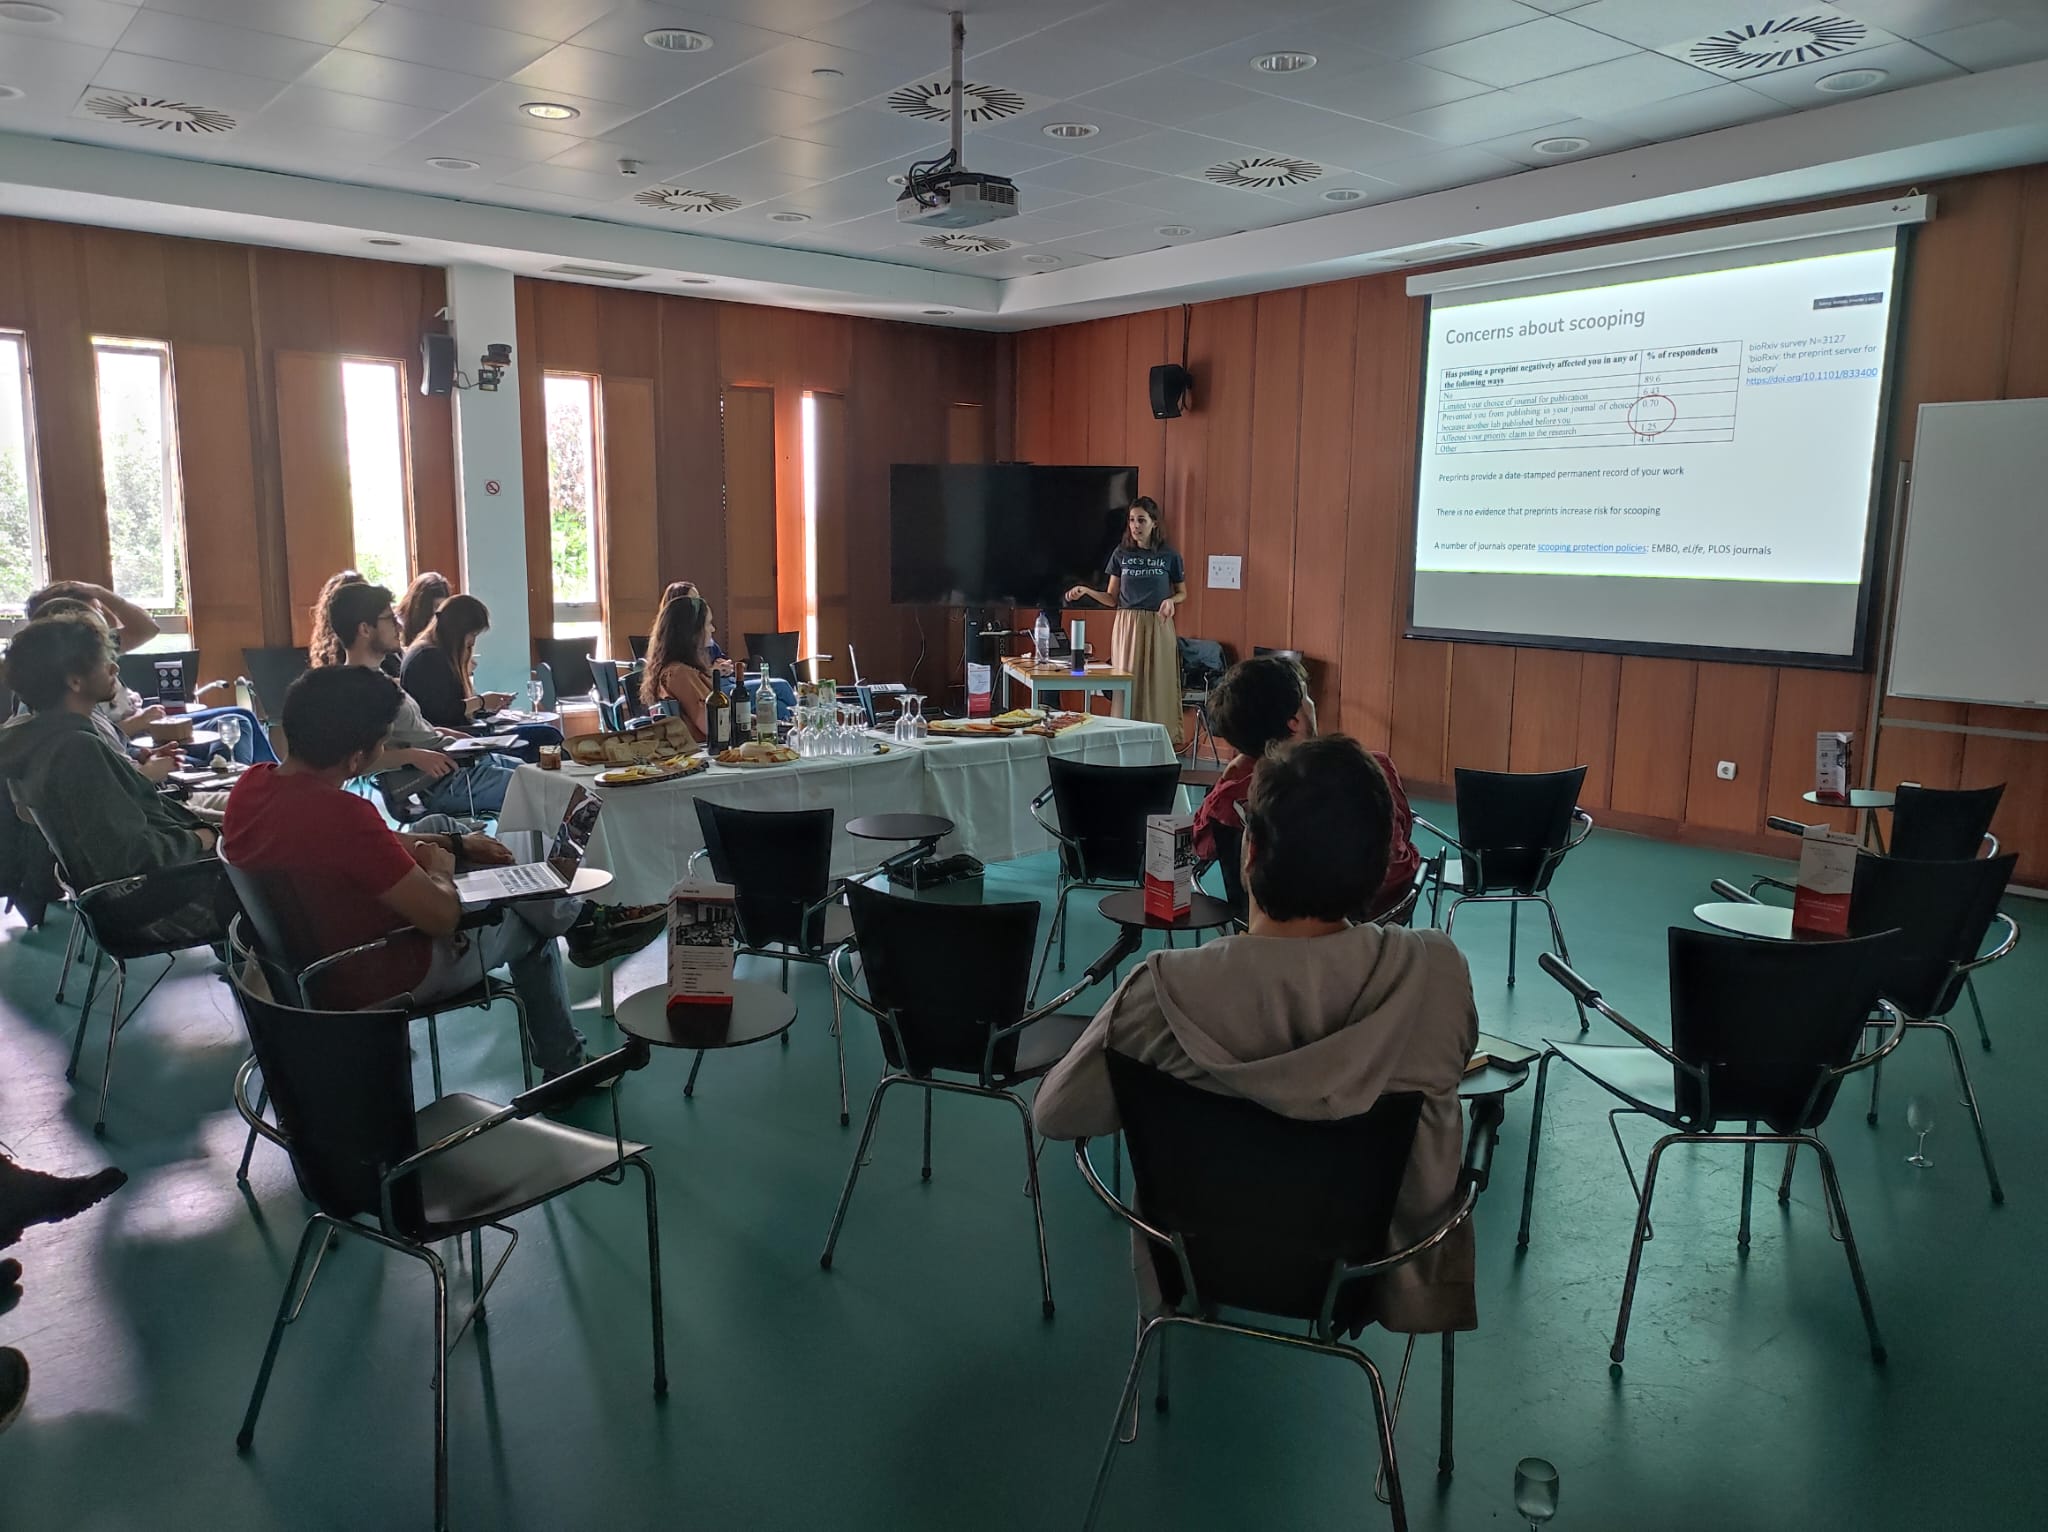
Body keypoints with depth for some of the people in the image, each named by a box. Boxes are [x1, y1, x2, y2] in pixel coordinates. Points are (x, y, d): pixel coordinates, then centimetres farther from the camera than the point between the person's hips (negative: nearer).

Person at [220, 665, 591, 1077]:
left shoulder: (250, 784, -9)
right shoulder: (340, 814, -36)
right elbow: (442, 916, -27)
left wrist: (454, 842, 11)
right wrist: (440, 870, -7)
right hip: (372, 982, -8)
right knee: (531, 921, 14)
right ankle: (565, 1067, 33)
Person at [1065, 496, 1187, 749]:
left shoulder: (1169, 555, 2)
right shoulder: (1121, 554, 6)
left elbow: (1183, 593, 12)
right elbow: (1112, 598, 8)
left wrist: (1171, 600, -9)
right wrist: (1086, 590, -6)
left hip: (1158, 626, -1)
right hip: (1127, 625, 1)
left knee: (1158, 684, -1)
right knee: (1127, 684, -1)